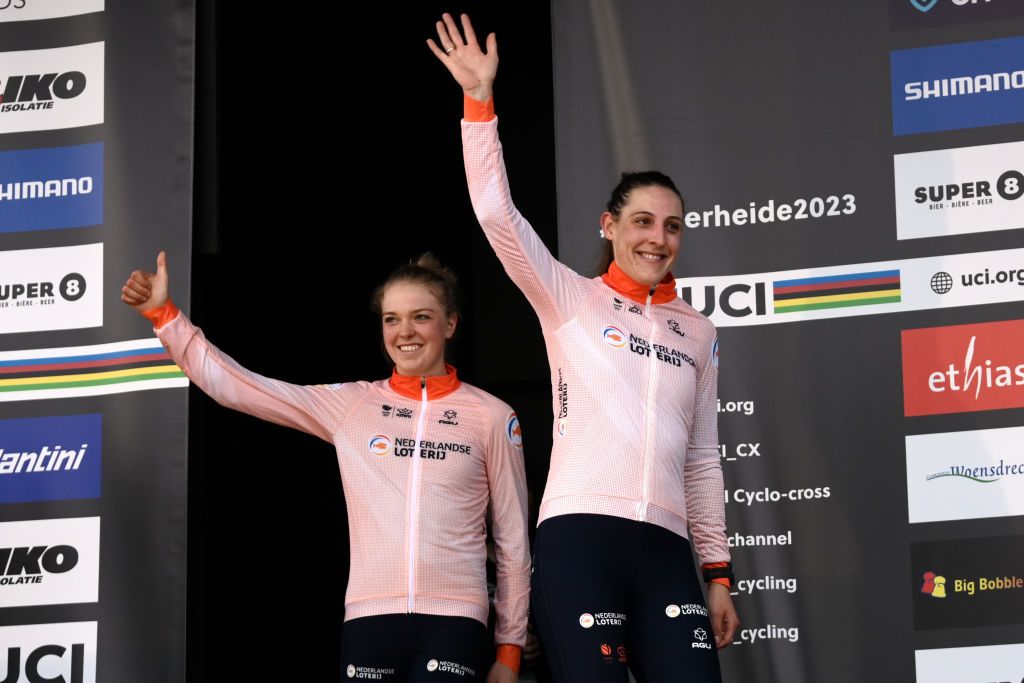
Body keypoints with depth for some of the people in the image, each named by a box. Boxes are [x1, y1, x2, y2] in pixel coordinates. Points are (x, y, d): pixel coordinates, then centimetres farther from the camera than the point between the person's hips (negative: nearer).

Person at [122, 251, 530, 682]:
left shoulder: (491, 418, 6)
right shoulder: (349, 405, 10)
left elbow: (513, 541, 9)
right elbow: (234, 386, 8)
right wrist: (163, 313, 2)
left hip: (454, 622, -2)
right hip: (369, 619, 2)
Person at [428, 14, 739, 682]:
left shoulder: (697, 331, 19)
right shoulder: (571, 300, 8)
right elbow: (497, 213, -5)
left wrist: (719, 572, 16)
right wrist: (481, 100, -12)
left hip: (666, 550, 4)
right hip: (580, 537, -3)